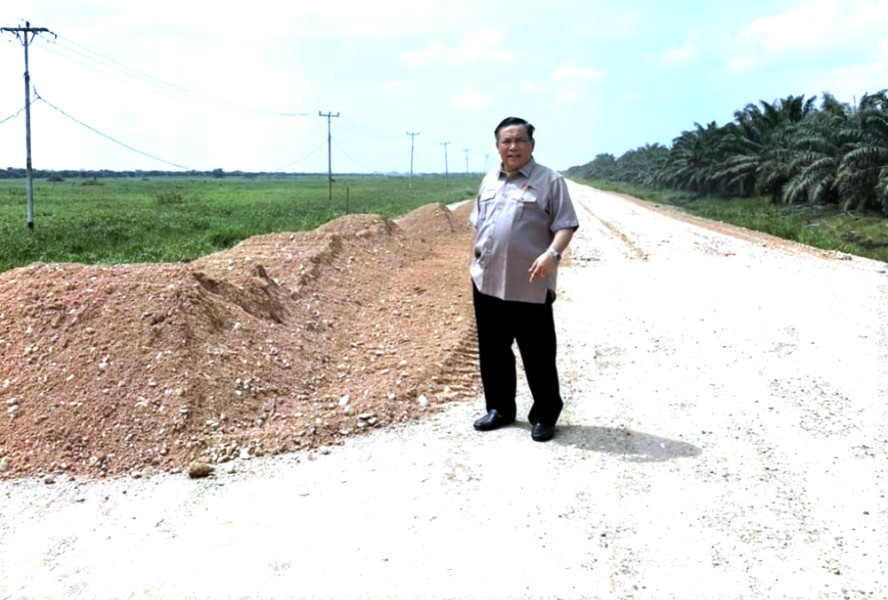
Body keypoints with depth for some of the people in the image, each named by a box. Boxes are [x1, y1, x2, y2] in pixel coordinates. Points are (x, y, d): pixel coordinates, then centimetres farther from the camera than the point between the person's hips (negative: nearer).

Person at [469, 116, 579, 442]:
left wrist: (552, 253, -27)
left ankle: (545, 415, 17)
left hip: (529, 286, -6)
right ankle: (499, 408, 29)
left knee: (538, 354, 3)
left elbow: (565, 225, -10)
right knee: (492, 350, 14)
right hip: (487, 282, 6)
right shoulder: (489, 180, 14)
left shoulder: (549, 180, -5)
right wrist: (477, 260, 15)